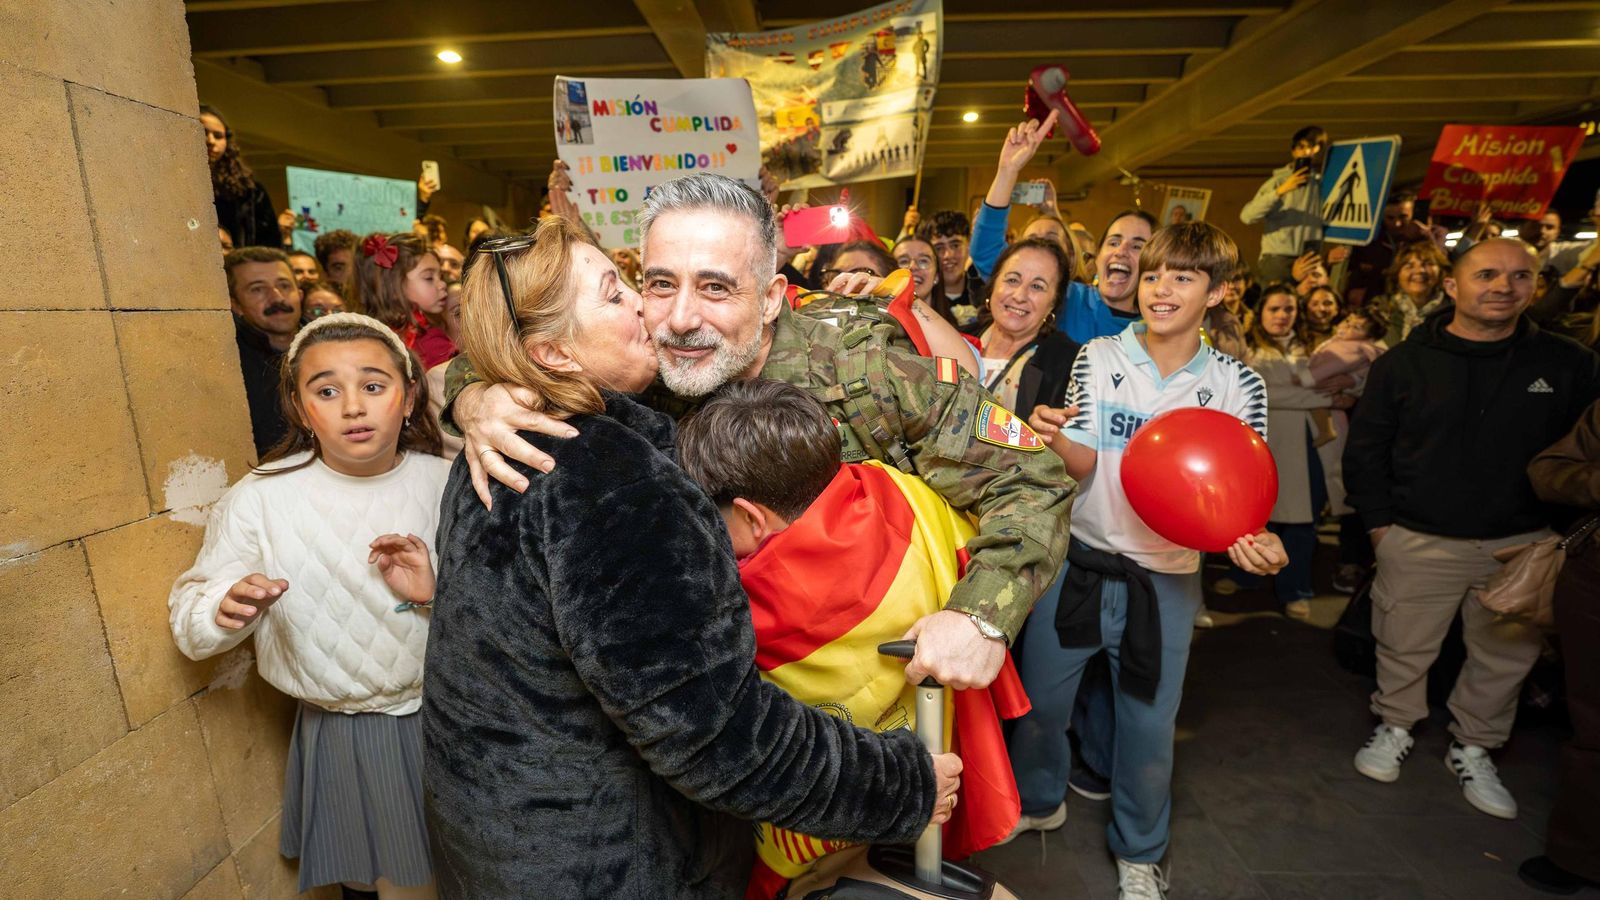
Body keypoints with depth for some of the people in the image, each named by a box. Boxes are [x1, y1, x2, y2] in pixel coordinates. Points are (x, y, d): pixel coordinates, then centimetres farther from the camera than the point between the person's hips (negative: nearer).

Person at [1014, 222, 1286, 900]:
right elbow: (1082, 466, -6)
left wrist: (1253, 539, -22)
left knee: (1149, 721, 13)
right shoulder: (1097, 358, -3)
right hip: (1080, 560, 0)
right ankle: (1039, 802, 43)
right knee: (1040, 697, 11)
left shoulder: (1237, 383, -3)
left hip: (1167, 577, 0)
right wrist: (1054, 435, -28)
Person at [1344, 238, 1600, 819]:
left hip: (1522, 543, 3)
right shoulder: (1405, 363, -4)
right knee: (1404, 647, 9)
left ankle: (1473, 748, 34)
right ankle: (1395, 728, 32)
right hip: (1419, 541, -2)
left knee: (1507, 656, 14)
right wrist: (1378, 521, -5)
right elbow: (1365, 449, 0)